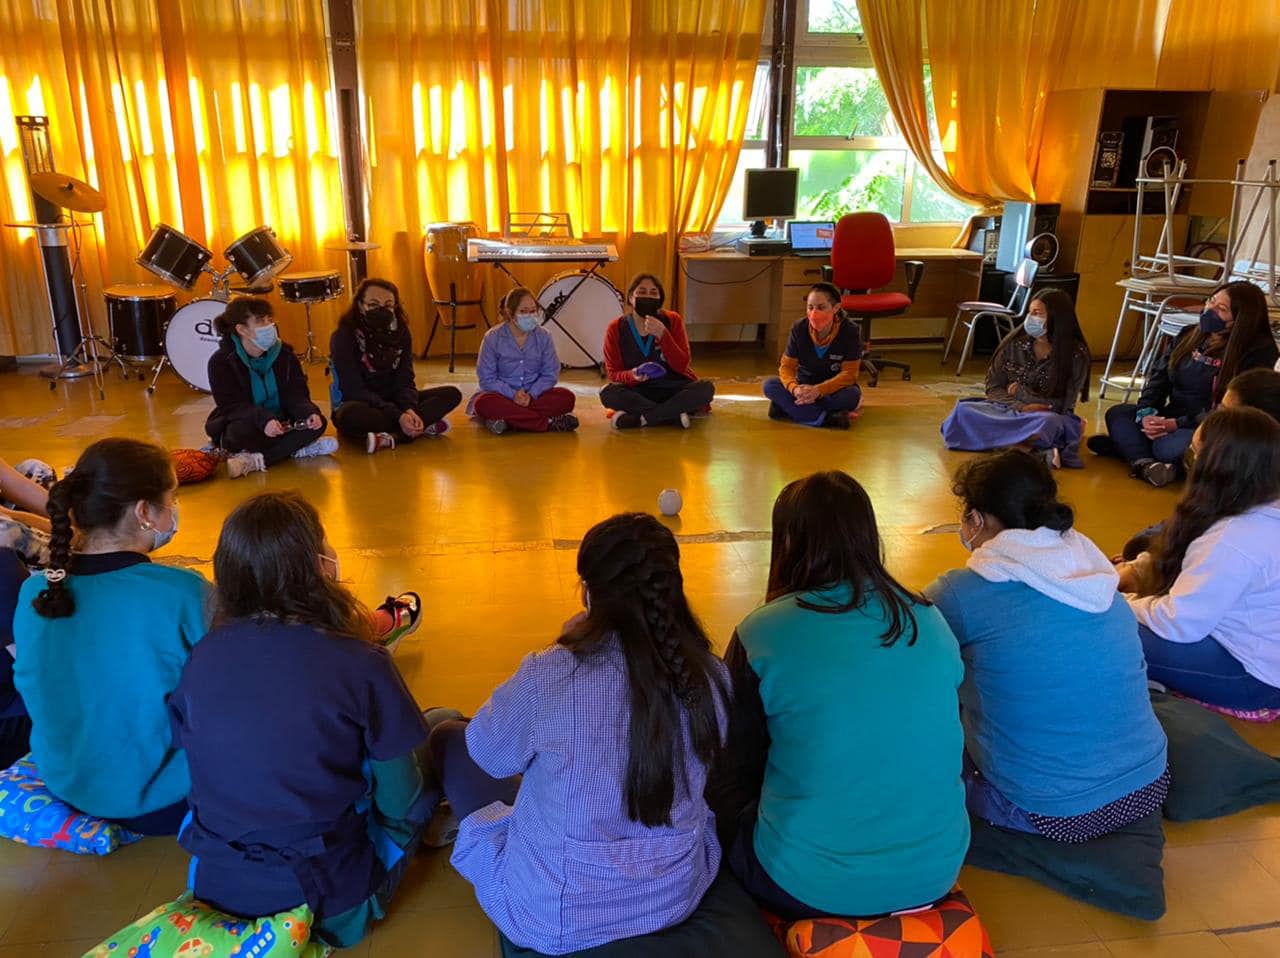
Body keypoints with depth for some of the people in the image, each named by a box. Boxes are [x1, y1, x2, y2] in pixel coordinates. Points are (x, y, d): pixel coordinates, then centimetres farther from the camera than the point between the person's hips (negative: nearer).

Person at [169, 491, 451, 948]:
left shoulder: (201, 657, -8)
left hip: (216, 889, 5)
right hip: (330, 902, -4)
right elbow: (400, 801, -10)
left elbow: (211, 775, 8)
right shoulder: (360, 664, -21)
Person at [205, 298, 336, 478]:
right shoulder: (221, 361, -14)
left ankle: (257, 460, -26)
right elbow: (231, 405, -21)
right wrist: (263, 420, -40)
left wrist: (309, 412, -31)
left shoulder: (284, 353, -2)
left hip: (279, 423, 5)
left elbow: (295, 395, -7)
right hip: (245, 424, -4)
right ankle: (295, 449, -18)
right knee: (244, 432, -39)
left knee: (317, 422, -23)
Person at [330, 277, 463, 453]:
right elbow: (355, 390, -22)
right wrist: (398, 416, -33)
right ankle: (421, 428, -26)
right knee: (352, 415, -41)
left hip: (392, 402, 6)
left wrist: (409, 410, -28)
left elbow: (405, 381, -5)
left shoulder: (401, 332, -1)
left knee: (452, 394, -12)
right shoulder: (343, 337, -15)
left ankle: (389, 437, -28)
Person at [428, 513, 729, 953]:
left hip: (554, 917, -4)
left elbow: (488, 754, -8)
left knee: (449, 738, 15)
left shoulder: (549, 676, -28)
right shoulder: (711, 675, -15)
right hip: (676, 898, 4)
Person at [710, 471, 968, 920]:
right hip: (936, 869, 5)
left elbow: (735, 771, -3)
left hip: (812, 885, -5)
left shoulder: (762, 634, -15)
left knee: (724, 803, 21)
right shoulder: (928, 620, -2)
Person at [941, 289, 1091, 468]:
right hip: (1007, 410, 5)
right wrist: (1021, 407, -18)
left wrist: (1020, 392, -7)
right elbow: (993, 388, -1)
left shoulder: (1076, 353, -9)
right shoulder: (1014, 343, -1)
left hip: (1049, 416, -5)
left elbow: (1063, 406, -9)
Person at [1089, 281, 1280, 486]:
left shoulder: (1257, 352, -12)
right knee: (1117, 413, -14)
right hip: (1171, 417, 7)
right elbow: (1159, 376, 6)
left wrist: (1177, 424, -25)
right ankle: (1143, 461, -36)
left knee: (1170, 449, -38)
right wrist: (1146, 413, -13)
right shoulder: (1190, 334, 9)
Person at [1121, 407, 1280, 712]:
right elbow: (1180, 559, 14)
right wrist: (1133, 570, 1)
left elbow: (1177, 623, -29)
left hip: (1253, 674, -10)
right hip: (1241, 635, 10)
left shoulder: (1236, 541, -33)